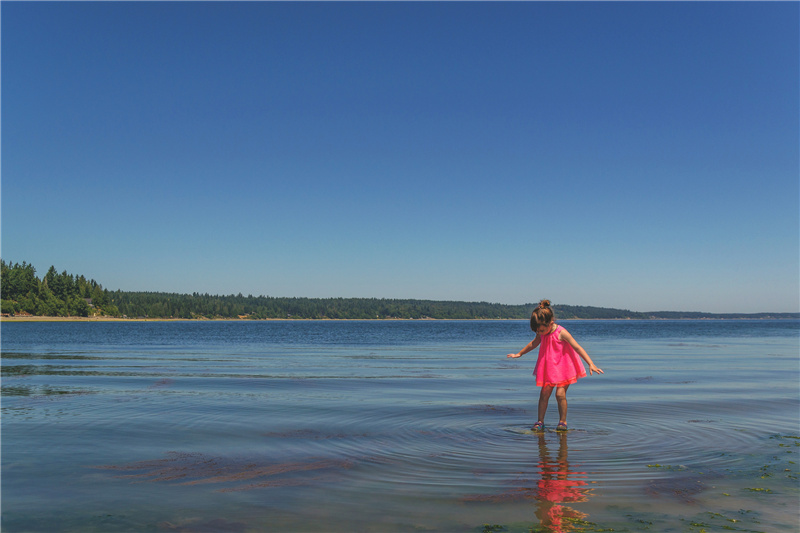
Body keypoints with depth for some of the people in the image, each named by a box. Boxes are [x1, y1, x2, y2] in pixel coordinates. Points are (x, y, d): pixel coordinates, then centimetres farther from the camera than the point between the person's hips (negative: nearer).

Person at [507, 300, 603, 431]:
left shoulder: (561, 333, -20)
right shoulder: (541, 334, -2)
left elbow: (577, 348, -21)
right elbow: (533, 343, 19)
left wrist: (591, 364, -27)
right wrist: (519, 354, 30)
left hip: (563, 368, -5)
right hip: (548, 368, 5)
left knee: (560, 394, -11)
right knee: (544, 393, 0)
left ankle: (563, 422, 4)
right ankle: (540, 421, 9)